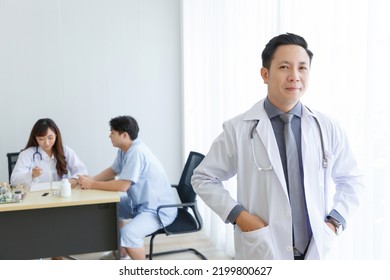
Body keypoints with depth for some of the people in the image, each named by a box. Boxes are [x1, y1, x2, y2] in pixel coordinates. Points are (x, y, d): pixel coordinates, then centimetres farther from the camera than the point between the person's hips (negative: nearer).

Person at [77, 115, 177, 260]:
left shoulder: (137, 152, -26)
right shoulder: (124, 149, 3)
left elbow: (122, 186, -29)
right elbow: (112, 170, 15)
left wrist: (92, 185, -18)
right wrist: (91, 179, -3)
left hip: (159, 209, -10)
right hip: (141, 203, 10)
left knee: (127, 233, -31)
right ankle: (121, 252, 33)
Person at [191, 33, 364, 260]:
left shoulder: (328, 128, -1)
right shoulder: (238, 129, -9)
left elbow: (351, 180, 11)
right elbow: (203, 178, -1)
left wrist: (335, 221, -3)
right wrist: (238, 215, -12)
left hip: (316, 252, 3)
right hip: (262, 254, -2)